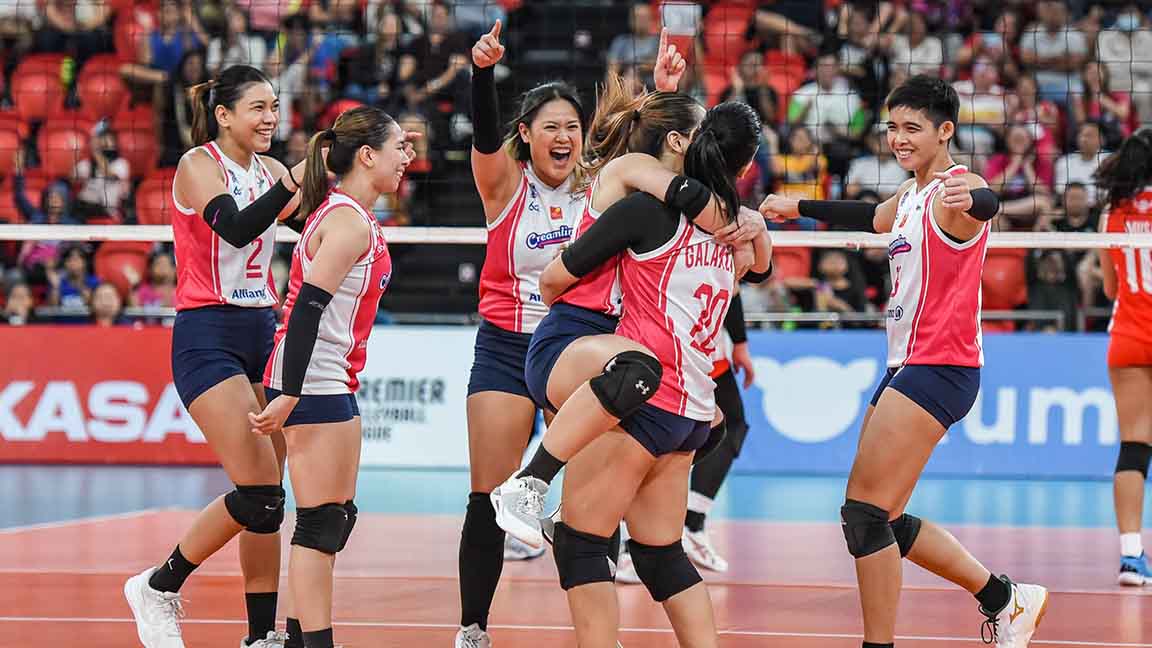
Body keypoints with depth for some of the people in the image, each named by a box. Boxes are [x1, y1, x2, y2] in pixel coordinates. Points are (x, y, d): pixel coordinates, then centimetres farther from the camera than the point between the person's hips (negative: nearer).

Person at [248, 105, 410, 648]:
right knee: (320, 522, -9)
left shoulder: (350, 215, 15)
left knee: (336, 520, 12)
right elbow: (309, 305, -22)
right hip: (313, 381, -10)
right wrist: (289, 395, -25)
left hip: (333, 383, 10)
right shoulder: (350, 221, -15)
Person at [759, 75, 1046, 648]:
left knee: (866, 513, -14)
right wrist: (800, 208, 39)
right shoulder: (910, 196, 14)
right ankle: (1006, 600, 22)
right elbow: (871, 218, 35)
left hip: (938, 369, -10)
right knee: (877, 520, 12)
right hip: (905, 366, 10)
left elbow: (985, 203, -38)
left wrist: (970, 198, -61)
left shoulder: (954, 189, -14)